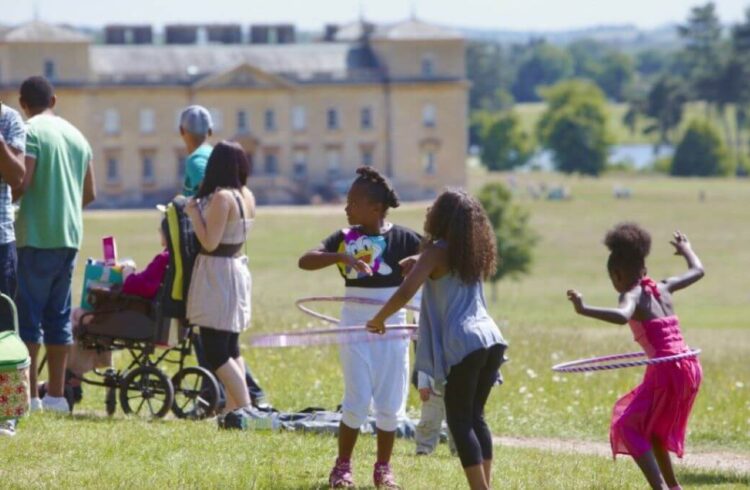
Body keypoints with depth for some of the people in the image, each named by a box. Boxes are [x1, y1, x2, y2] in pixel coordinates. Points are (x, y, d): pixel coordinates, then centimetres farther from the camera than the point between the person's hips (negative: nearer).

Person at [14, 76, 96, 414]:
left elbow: (22, 182, -19)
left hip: (36, 236, -7)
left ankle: (29, 394, -7)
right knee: (59, 316, 11)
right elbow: (90, 194, 16)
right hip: (70, 237, 7)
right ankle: (56, 394, 12)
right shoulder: (77, 136, 13)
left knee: (28, 314, -3)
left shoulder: (31, 132, -9)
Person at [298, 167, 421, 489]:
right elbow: (305, 261, -15)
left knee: (390, 403, 5)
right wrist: (341, 257, -31)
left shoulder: (403, 239, -4)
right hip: (356, 328, 0)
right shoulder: (345, 239, -3)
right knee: (357, 401, -3)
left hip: (392, 328, 0)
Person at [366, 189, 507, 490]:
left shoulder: (437, 252, -5)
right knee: (474, 416, 17)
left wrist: (379, 319, -2)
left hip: (464, 343, -7)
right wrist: (420, 263, 30)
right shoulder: (473, 250, 14)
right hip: (492, 340, 7)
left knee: (459, 421, 0)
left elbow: (405, 293, -16)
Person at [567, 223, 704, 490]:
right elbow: (697, 271, 30)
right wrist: (686, 249, 49)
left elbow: (622, 316, -30)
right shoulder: (663, 288, 14)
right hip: (690, 368, 8)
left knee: (628, 426, -8)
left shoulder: (632, 296, -6)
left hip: (667, 369, -8)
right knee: (652, 426, 26)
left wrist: (584, 310, -36)